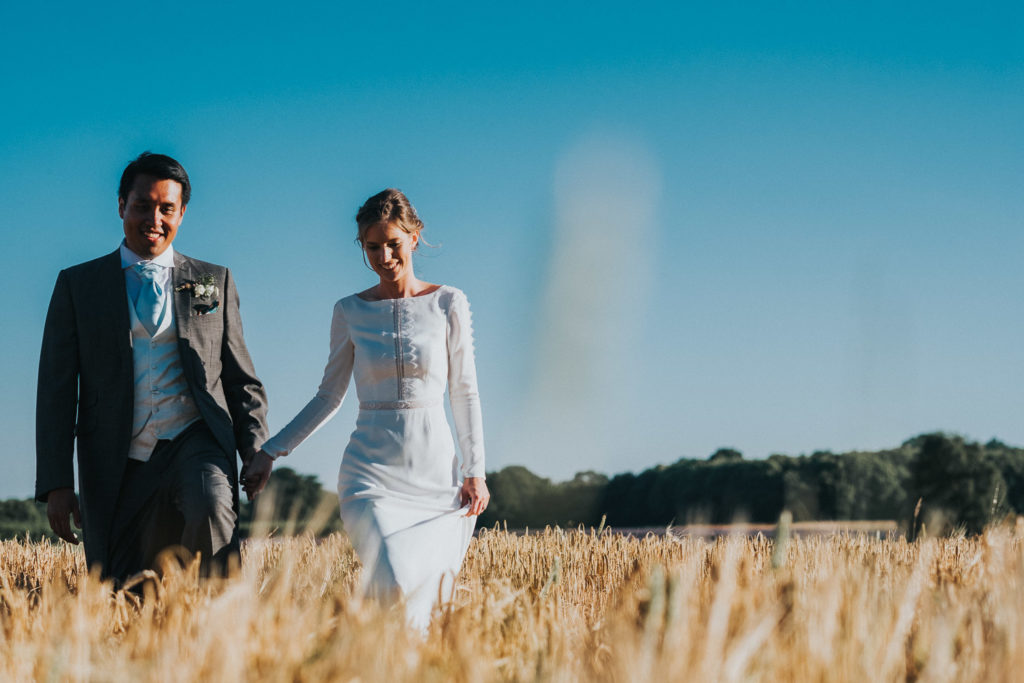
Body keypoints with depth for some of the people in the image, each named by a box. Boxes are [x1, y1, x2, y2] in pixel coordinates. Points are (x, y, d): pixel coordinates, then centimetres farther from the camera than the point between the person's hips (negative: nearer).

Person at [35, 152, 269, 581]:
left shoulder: (214, 282, 15)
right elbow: (56, 391, 6)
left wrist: (256, 461, 1)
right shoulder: (77, 285, 11)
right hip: (120, 462, 1)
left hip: (195, 441, -1)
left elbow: (242, 382, 15)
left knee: (210, 509, -33)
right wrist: (57, 484, -4)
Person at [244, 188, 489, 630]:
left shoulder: (448, 304, 4)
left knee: (429, 602, -4)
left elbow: (464, 393, 6)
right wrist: (271, 450, 6)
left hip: (435, 472, 1)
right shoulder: (350, 312, 6)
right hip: (372, 472, -1)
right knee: (395, 585, -21)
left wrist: (475, 471, 0)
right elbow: (329, 397, 12)